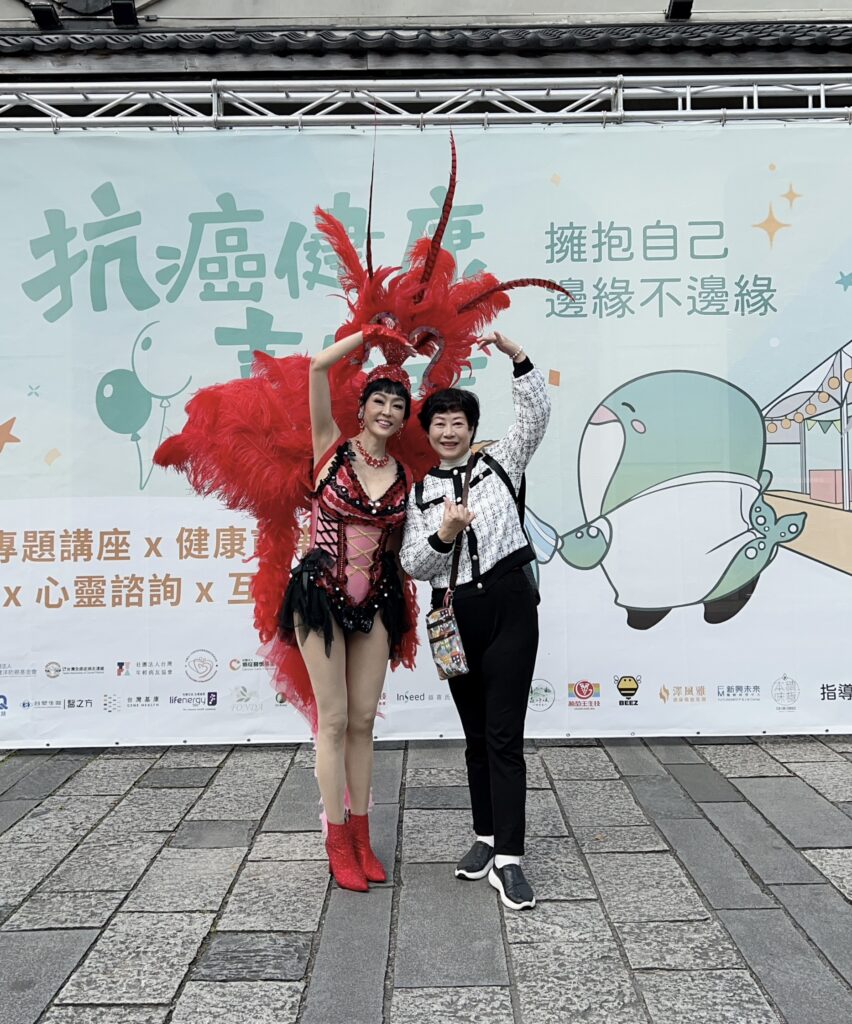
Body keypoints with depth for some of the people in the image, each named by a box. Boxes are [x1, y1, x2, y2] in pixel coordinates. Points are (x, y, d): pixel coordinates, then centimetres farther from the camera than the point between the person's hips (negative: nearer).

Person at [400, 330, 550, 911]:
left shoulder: (499, 464, 7)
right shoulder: (420, 494, 10)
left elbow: (537, 415, -6)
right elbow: (413, 566, 2)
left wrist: (515, 355, -17)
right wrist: (444, 534, -17)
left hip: (510, 607, -3)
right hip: (456, 616, 3)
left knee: (504, 735, -5)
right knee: (476, 733, 13)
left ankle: (507, 859, -2)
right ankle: (488, 837, 27)